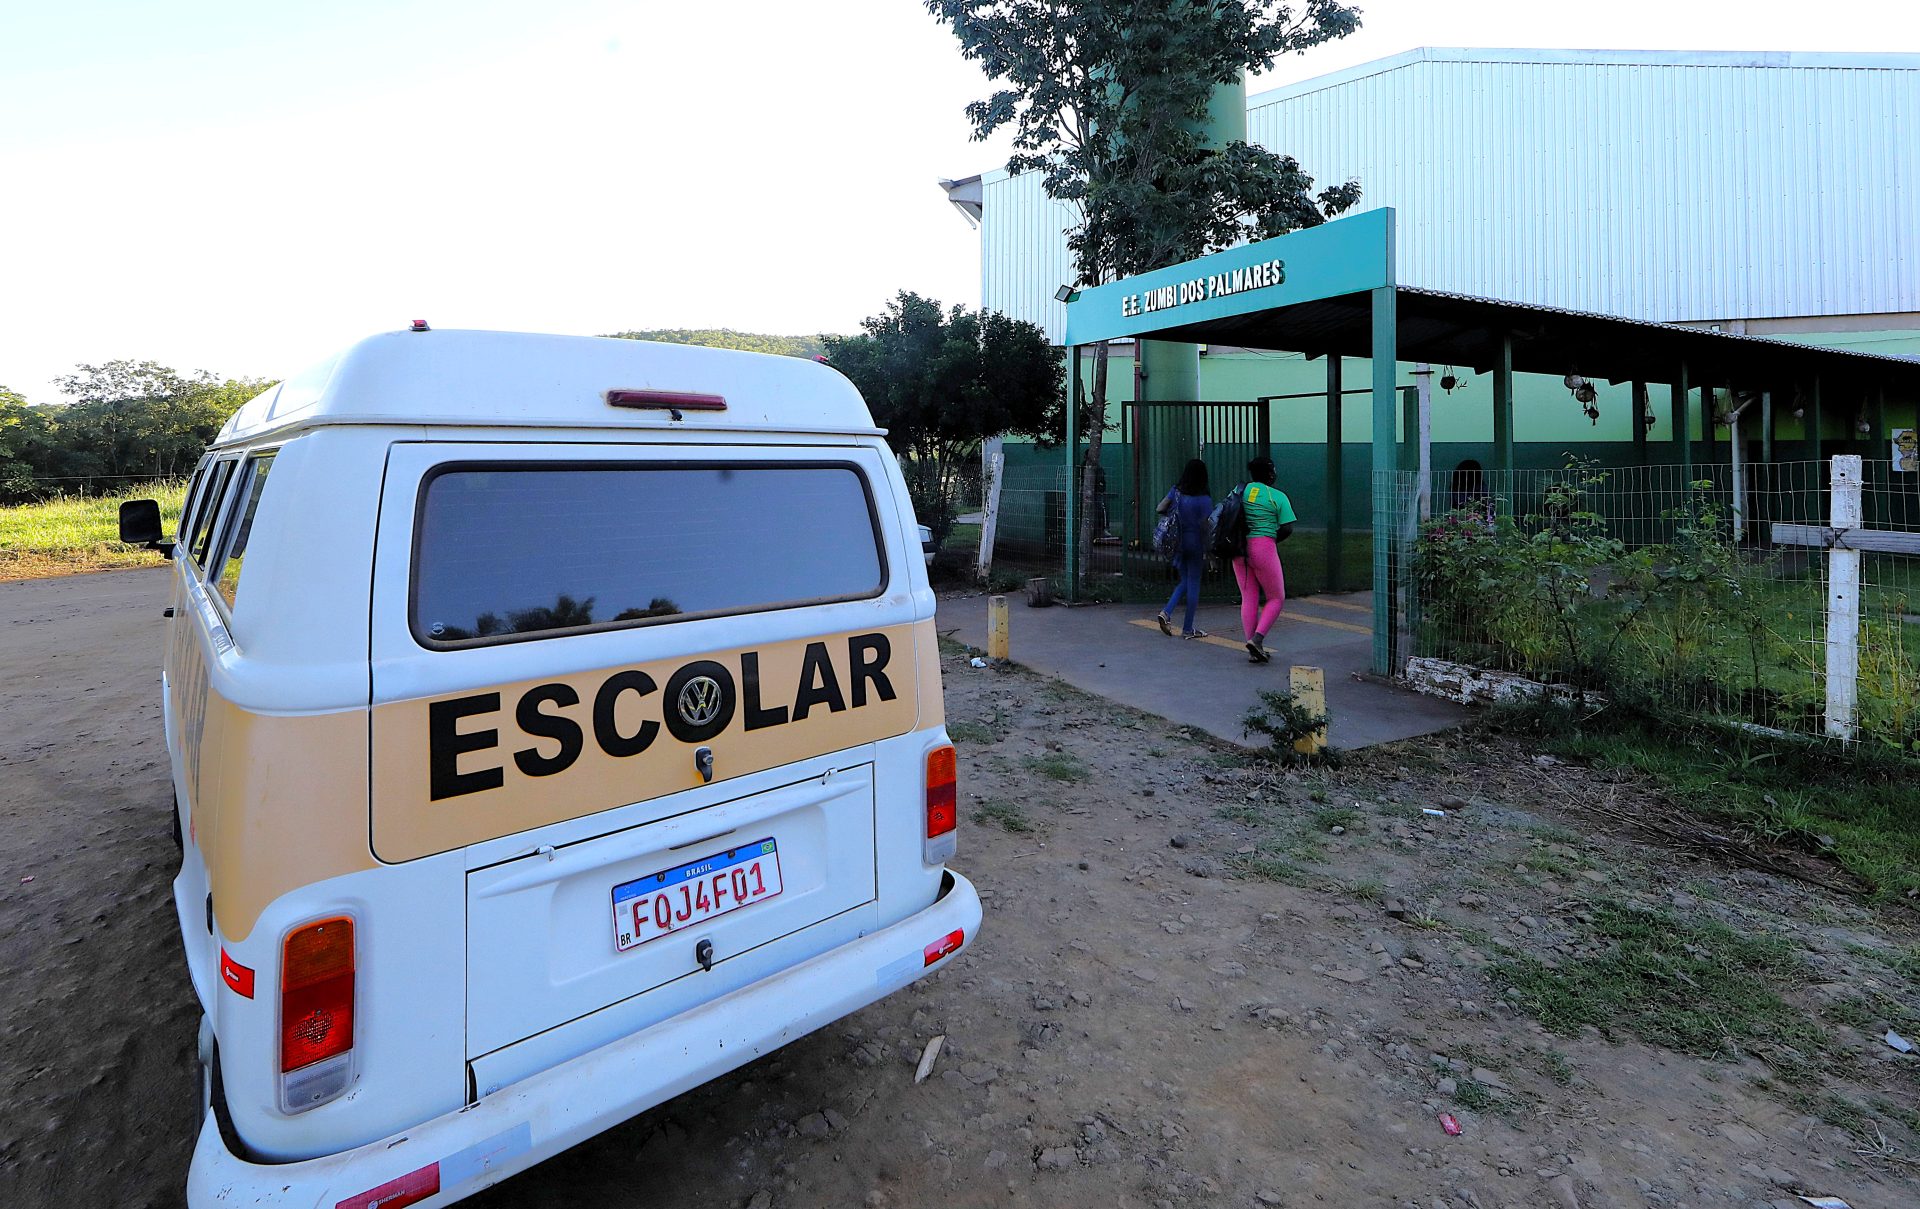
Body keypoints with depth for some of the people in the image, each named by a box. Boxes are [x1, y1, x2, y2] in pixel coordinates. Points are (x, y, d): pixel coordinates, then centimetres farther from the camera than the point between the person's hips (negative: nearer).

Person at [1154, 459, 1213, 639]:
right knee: (1193, 584, 6)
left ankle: (1166, 612, -1)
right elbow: (1204, 527, -14)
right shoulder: (1204, 499, -13)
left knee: (1184, 582, 19)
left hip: (1178, 543, 5)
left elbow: (1160, 509, 2)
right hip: (1195, 544, -5)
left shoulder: (1176, 491, -1)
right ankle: (1187, 629, 11)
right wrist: (1207, 551, -7)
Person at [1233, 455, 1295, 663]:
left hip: (1240, 549, 5)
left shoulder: (1240, 490, 7)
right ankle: (1257, 639, -8)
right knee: (1277, 598, 9)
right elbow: (1287, 529, -7)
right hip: (1263, 549, -5)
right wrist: (1272, 539, 10)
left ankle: (1254, 651, 10)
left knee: (1249, 599, 10)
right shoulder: (1278, 496, -4)